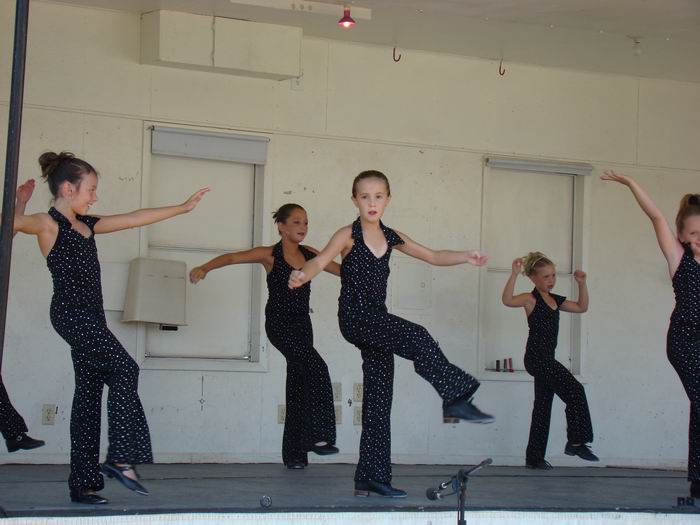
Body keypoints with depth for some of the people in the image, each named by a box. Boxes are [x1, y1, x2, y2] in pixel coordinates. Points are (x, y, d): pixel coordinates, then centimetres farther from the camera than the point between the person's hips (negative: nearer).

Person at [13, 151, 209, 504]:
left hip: (89, 317, 9)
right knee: (124, 369, -16)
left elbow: (134, 219, 20)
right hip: (72, 314, -9)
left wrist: (181, 208, 21)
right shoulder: (48, 224, -7)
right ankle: (120, 458, -13)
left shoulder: (86, 224, 17)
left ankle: (83, 484, 6)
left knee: (89, 390, 5)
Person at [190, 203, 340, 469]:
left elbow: (340, 269, 17)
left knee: (299, 385, 6)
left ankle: (295, 452, 12)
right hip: (279, 323, -6)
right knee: (316, 367, -23)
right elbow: (231, 257, -15)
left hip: (302, 324, 6)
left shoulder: (309, 254, 9)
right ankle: (318, 435, -21)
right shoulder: (269, 255, -6)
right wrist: (204, 268, -31)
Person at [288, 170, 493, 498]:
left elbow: (433, 257, 15)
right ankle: (456, 398, -18)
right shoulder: (348, 236, -5)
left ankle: (372, 478, 6)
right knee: (417, 338, -28)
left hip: (376, 320, 7)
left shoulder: (391, 238, 11)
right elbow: (321, 260, -20)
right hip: (355, 316, -6)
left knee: (379, 398, 4)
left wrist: (465, 257, -2)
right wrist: (302, 275, -42)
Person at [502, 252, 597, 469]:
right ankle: (576, 441, -13)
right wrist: (515, 274, -36)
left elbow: (582, 307, 23)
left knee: (542, 406, 11)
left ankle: (534, 457, 17)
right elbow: (507, 300, -28)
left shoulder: (555, 300, 16)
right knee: (574, 389, -17)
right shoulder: (531, 299, -9)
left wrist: (582, 284, 11)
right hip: (536, 357, -9)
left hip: (546, 360, 9)